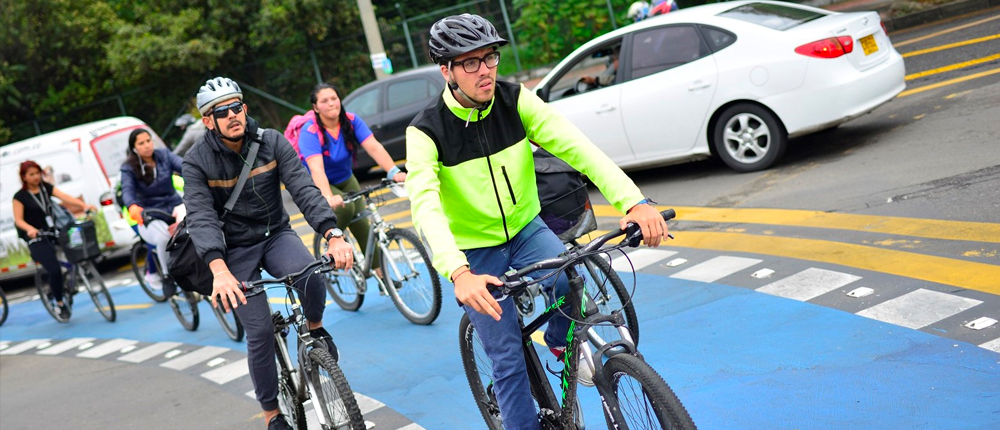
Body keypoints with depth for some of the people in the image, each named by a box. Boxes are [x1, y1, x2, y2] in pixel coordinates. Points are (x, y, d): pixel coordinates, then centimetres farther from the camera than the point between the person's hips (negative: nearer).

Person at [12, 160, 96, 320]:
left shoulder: (46, 187, 8)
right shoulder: (20, 196, -3)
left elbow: (65, 197, -6)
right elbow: (18, 220, -10)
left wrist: (85, 205, -22)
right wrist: (30, 229, -31)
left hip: (53, 232, 5)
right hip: (36, 237, -5)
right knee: (54, 269, -15)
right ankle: (59, 304, 5)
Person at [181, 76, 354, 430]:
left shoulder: (271, 142, -10)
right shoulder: (197, 161, -14)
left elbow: (303, 189, -20)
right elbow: (201, 217, -26)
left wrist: (333, 235, -36)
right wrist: (219, 269, -45)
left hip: (276, 235, 1)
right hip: (235, 250, -1)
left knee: (310, 274, -32)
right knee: (260, 331, -8)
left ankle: (314, 326, 3)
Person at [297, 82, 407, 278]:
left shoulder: (351, 120, -16)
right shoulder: (310, 131, -27)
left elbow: (374, 147, -28)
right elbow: (316, 168, -40)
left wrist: (394, 171, -44)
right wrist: (328, 197, -57)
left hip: (345, 179, 4)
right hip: (317, 184, -4)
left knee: (362, 225, -3)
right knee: (345, 207, -31)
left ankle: (380, 273, 8)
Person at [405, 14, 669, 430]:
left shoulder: (515, 100, -12)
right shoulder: (427, 131, -20)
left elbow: (574, 145, -24)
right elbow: (425, 207, -33)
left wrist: (633, 201, -39)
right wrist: (458, 274, -51)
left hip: (526, 230, 2)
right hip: (475, 252, -2)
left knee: (571, 279, -28)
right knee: (509, 359, -6)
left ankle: (561, 341, 5)